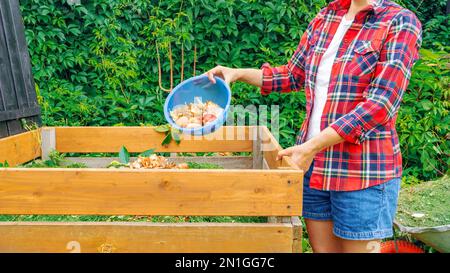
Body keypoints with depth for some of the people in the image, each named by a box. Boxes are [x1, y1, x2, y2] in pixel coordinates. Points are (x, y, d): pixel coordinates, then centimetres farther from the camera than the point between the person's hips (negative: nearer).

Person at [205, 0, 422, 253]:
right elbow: (293, 75, 17)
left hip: (363, 171, -5)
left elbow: (379, 106, -17)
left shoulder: (401, 23, -9)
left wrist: (311, 147, -22)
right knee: (322, 248, 17)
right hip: (313, 164, 5)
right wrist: (238, 73, 6)